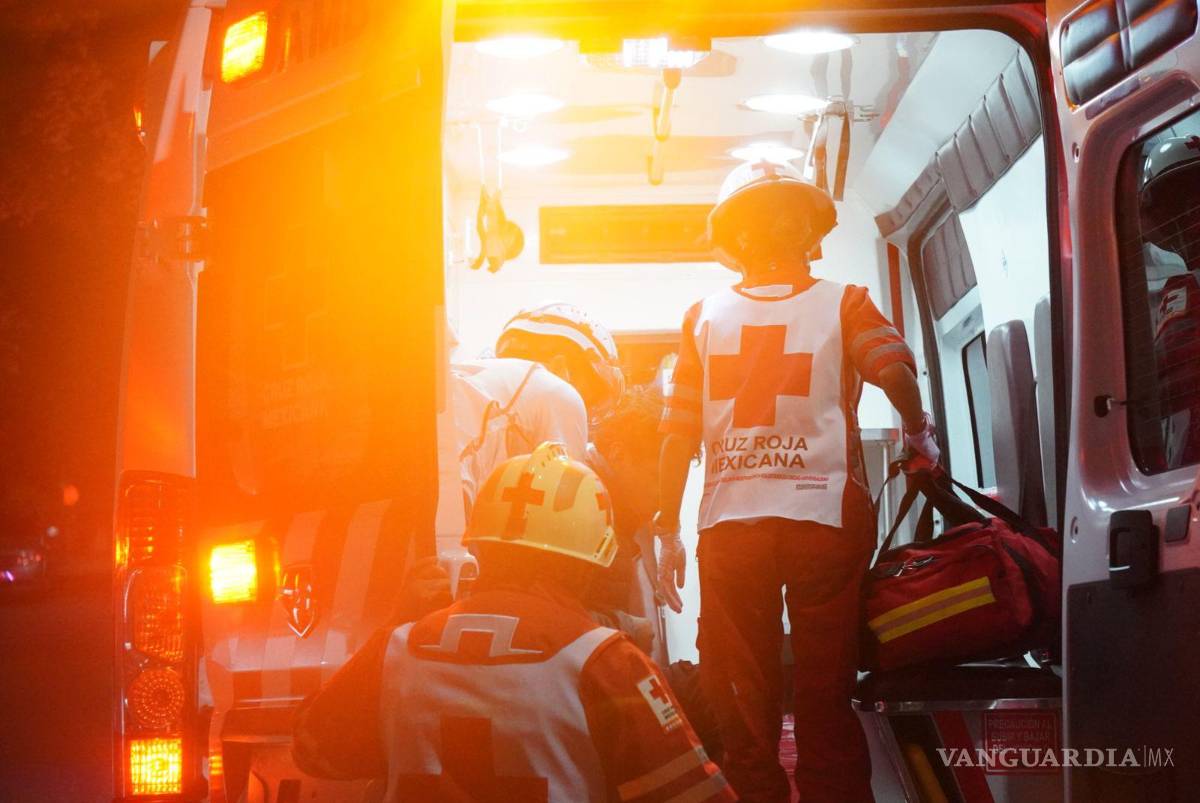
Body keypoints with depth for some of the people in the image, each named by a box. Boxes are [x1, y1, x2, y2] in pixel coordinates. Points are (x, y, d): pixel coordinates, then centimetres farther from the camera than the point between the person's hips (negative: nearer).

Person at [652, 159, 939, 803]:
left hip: (731, 524, 1)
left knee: (742, 706, 11)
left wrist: (668, 530, 7)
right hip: (823, 514, -1)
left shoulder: (705, 315, 7)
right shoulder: (843, 303, 2)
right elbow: (893, 369, -16)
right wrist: (918, 434, 2)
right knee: (825, 700, 9)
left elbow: (678, 434, 2)